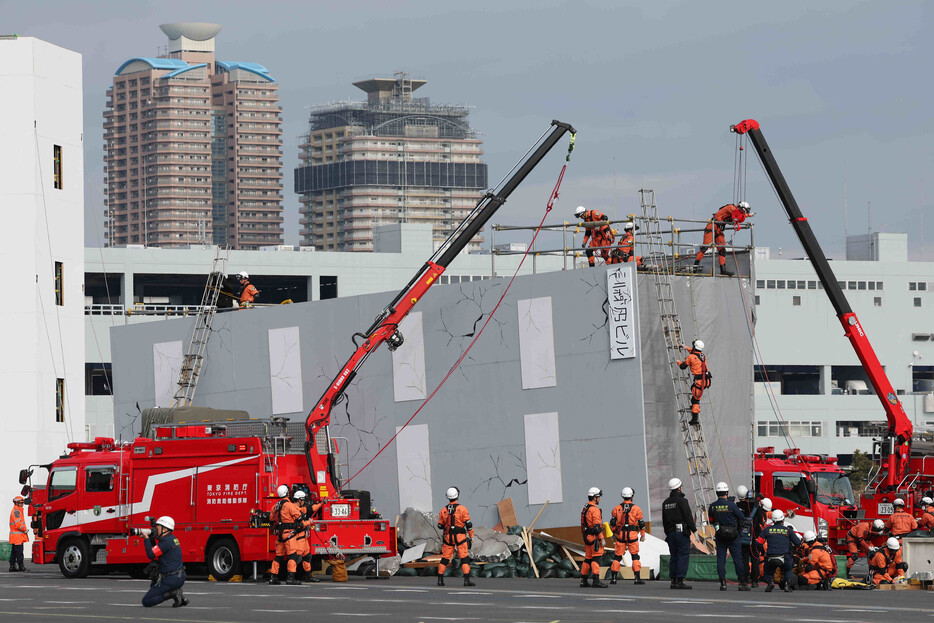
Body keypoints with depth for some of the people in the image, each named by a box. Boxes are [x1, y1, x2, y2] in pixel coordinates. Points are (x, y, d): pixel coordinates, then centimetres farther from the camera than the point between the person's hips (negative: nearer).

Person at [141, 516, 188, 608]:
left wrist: (146, 539, -10)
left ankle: (172, 593, -13)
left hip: (171, 579, -9)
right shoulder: (172, 538, 12)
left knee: (146, 601, -4)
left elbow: (151, 555, -20)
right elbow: (155, 551, 21)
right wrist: (151, 538, 9)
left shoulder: (166, 541, -18)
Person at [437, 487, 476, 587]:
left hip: (448, 537, 3)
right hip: (460, 537, -3)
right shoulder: (462, 508, -7)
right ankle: (467, 580, -13)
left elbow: (440, 526, 10)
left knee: (445, 558, 11)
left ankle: (440, 579, 11)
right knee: (464, 558, -4)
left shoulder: (444, 510, 3)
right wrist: (471, 536, 1)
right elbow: (468, 524, -9)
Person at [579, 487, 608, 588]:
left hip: (587, 537, 9)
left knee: (588, 559, 14)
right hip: (594, 537, -9)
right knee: (596, 558, -11)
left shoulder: (584, 508, 15)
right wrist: (601, 538, -16)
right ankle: (596, 581, -16)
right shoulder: (594, 509, -14)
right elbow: (596, 526, -20)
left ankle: (583, 581, 18)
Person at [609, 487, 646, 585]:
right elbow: (641, 523, 1)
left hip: (620, 535, 2)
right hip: (632, 535, -2)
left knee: (617, 556, 8)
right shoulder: (636, 509, -2)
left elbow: (612, 523, 7)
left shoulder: (616, 508, 3)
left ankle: (613, 577, 6)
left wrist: (613, 533, 20)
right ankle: (638, 578, -2)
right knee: (635, 556, 3)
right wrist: (643, 535, 12)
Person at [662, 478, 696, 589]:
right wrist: (694, 529, -5)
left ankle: (673, 581, 8)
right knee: (683, 556, -6)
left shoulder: (666, 502, 12)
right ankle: (680, 581, -14)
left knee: (674, 557, 11)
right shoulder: (682, 500, -10)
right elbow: (688, 516, -13)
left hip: (671, 533, 7)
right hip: (682, 532, -7)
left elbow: (664, 520, 15)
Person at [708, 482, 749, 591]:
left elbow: (711, 520, 11)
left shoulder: (712, 506, -1)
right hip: (733, 535, -3)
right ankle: (742, 583, 2)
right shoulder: (731, 505, -14)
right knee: (738, 559, 2)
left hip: (719, 535, 3)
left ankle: (722, 582, 0)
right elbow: (742, 518, -6)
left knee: (720, 559, 7)